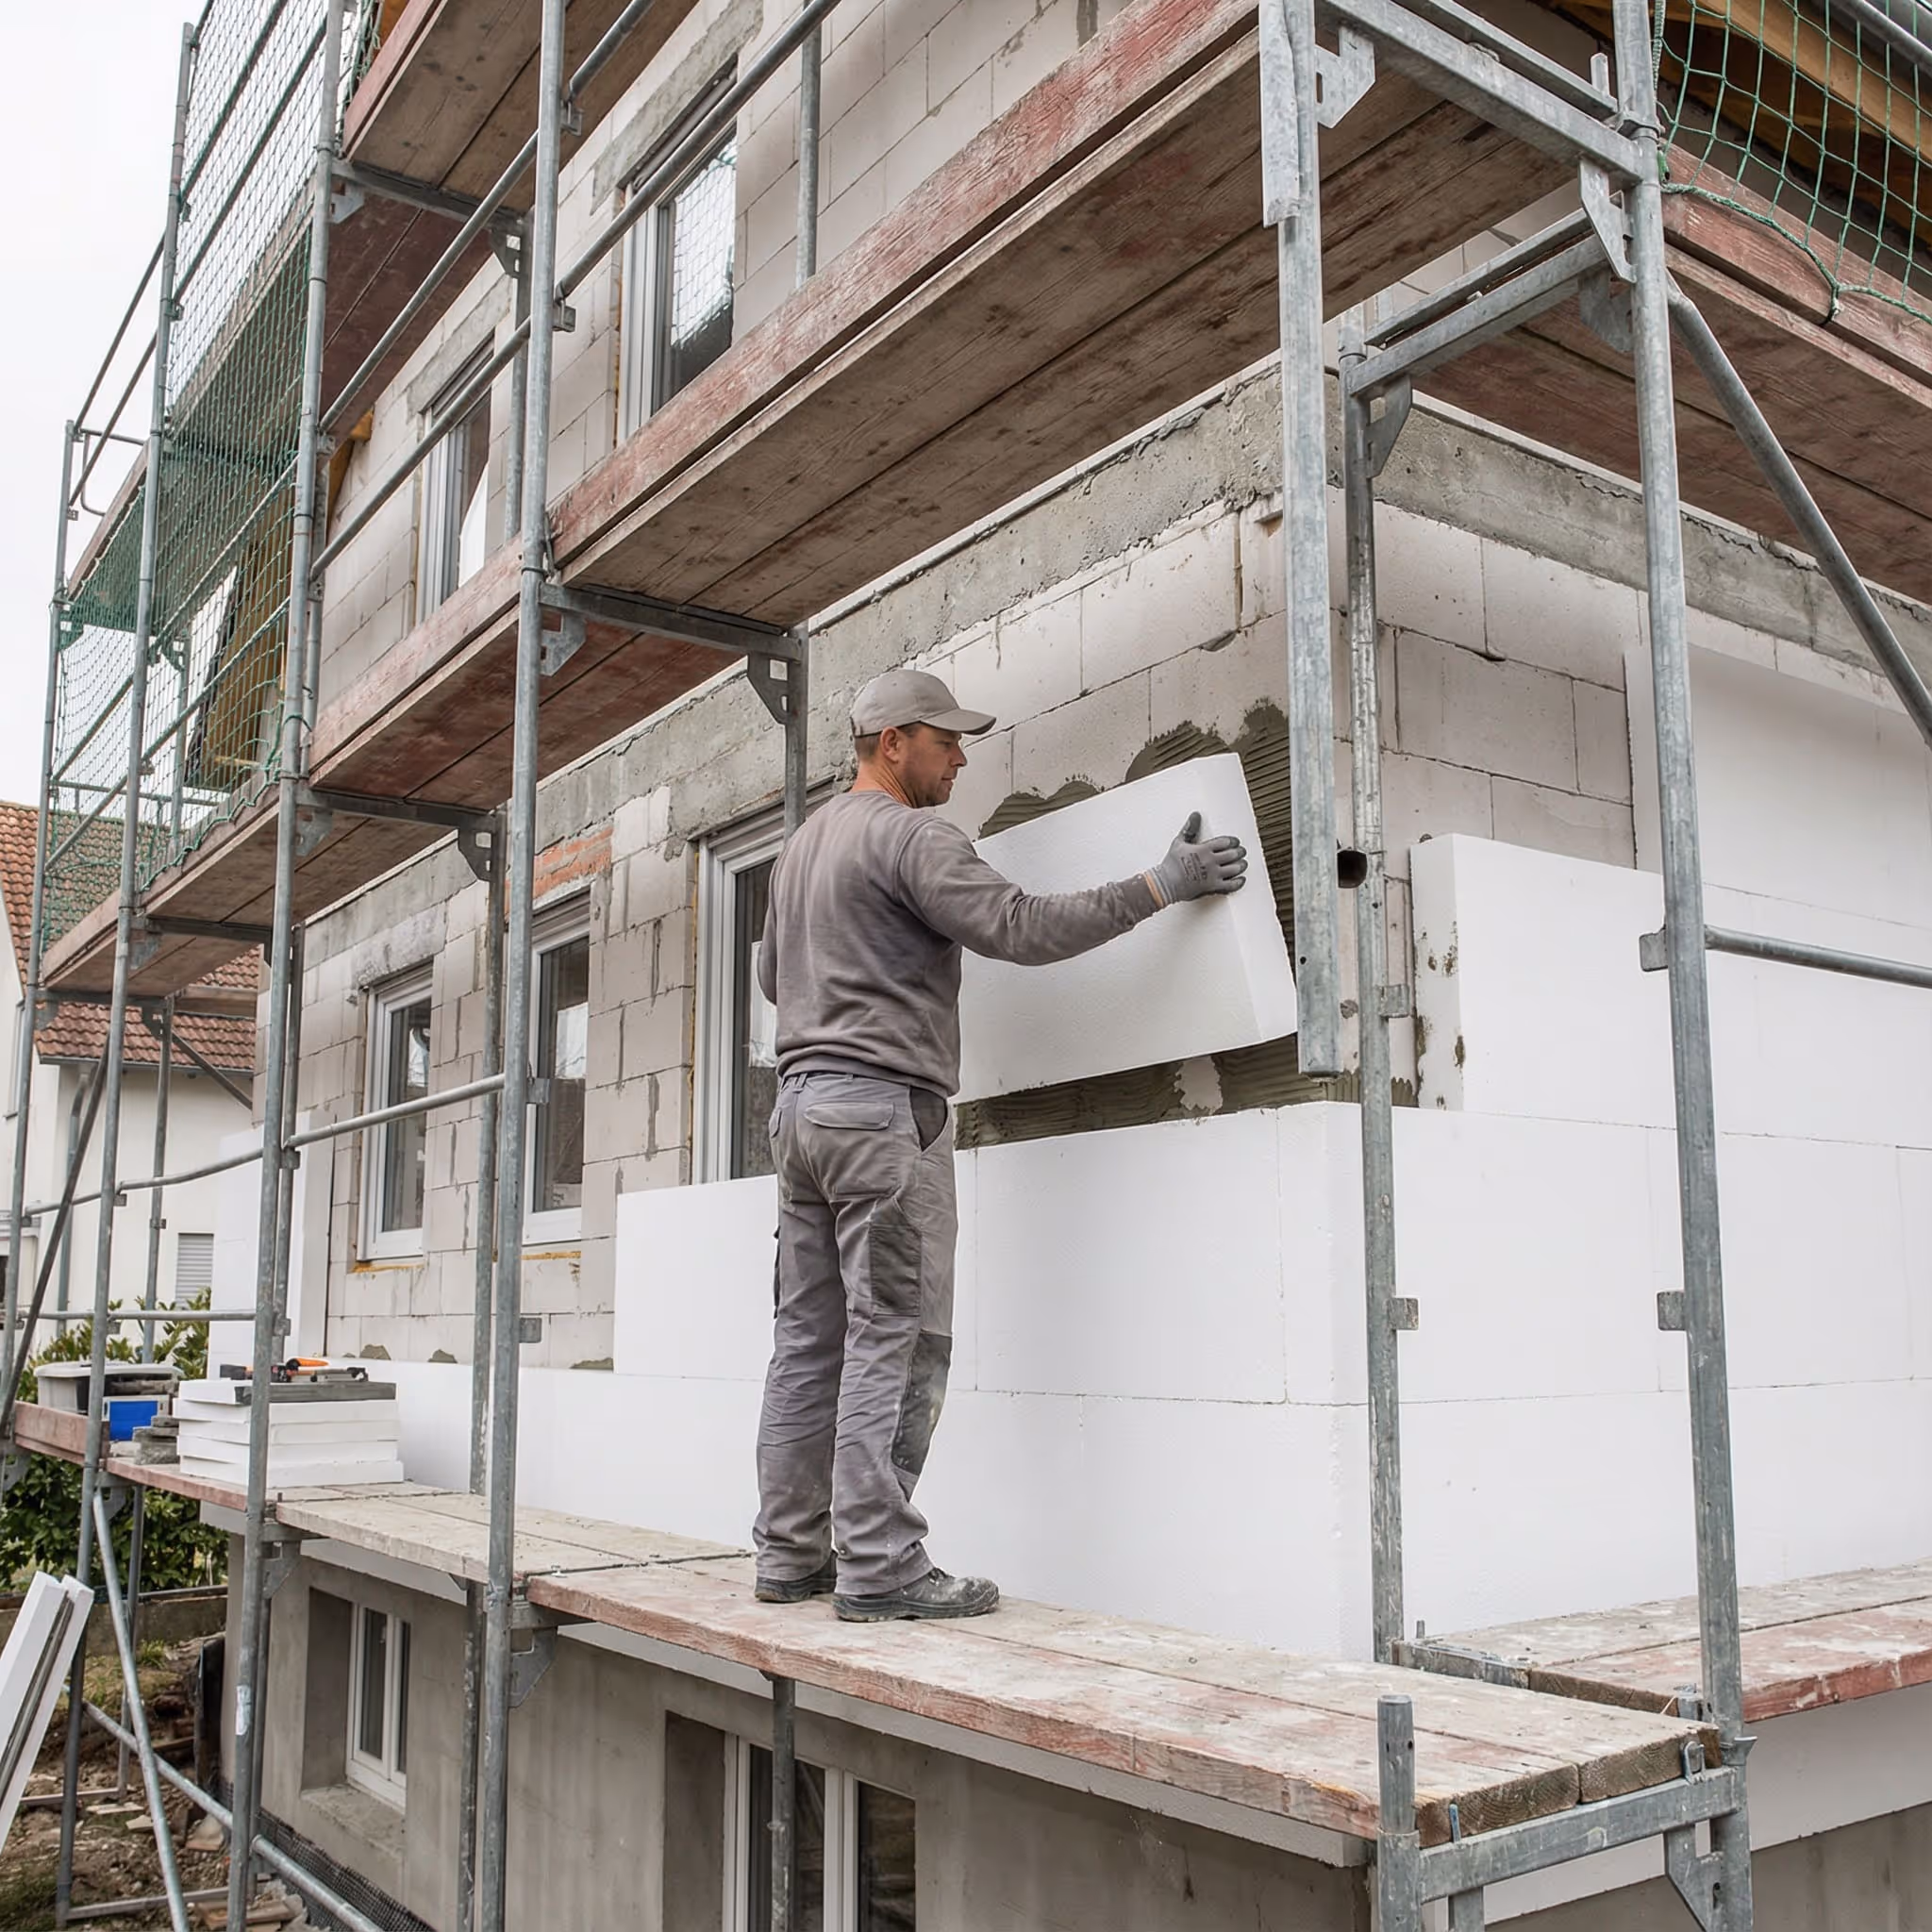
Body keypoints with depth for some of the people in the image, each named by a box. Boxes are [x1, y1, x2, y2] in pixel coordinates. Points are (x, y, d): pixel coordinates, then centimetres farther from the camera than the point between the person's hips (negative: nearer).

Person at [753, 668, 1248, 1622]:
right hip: (883, 1106, -9)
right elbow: (1021, 926, -17)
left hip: (800, 1103, 9)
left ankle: (791, 1553, 12)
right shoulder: (908, 835, -8)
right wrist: (1160, 886, -13)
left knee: (810, 1341, 8)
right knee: (894, 1341, -8)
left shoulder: (801, 844, 22)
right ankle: (877, 1566, -7)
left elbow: (771, 973, 30)